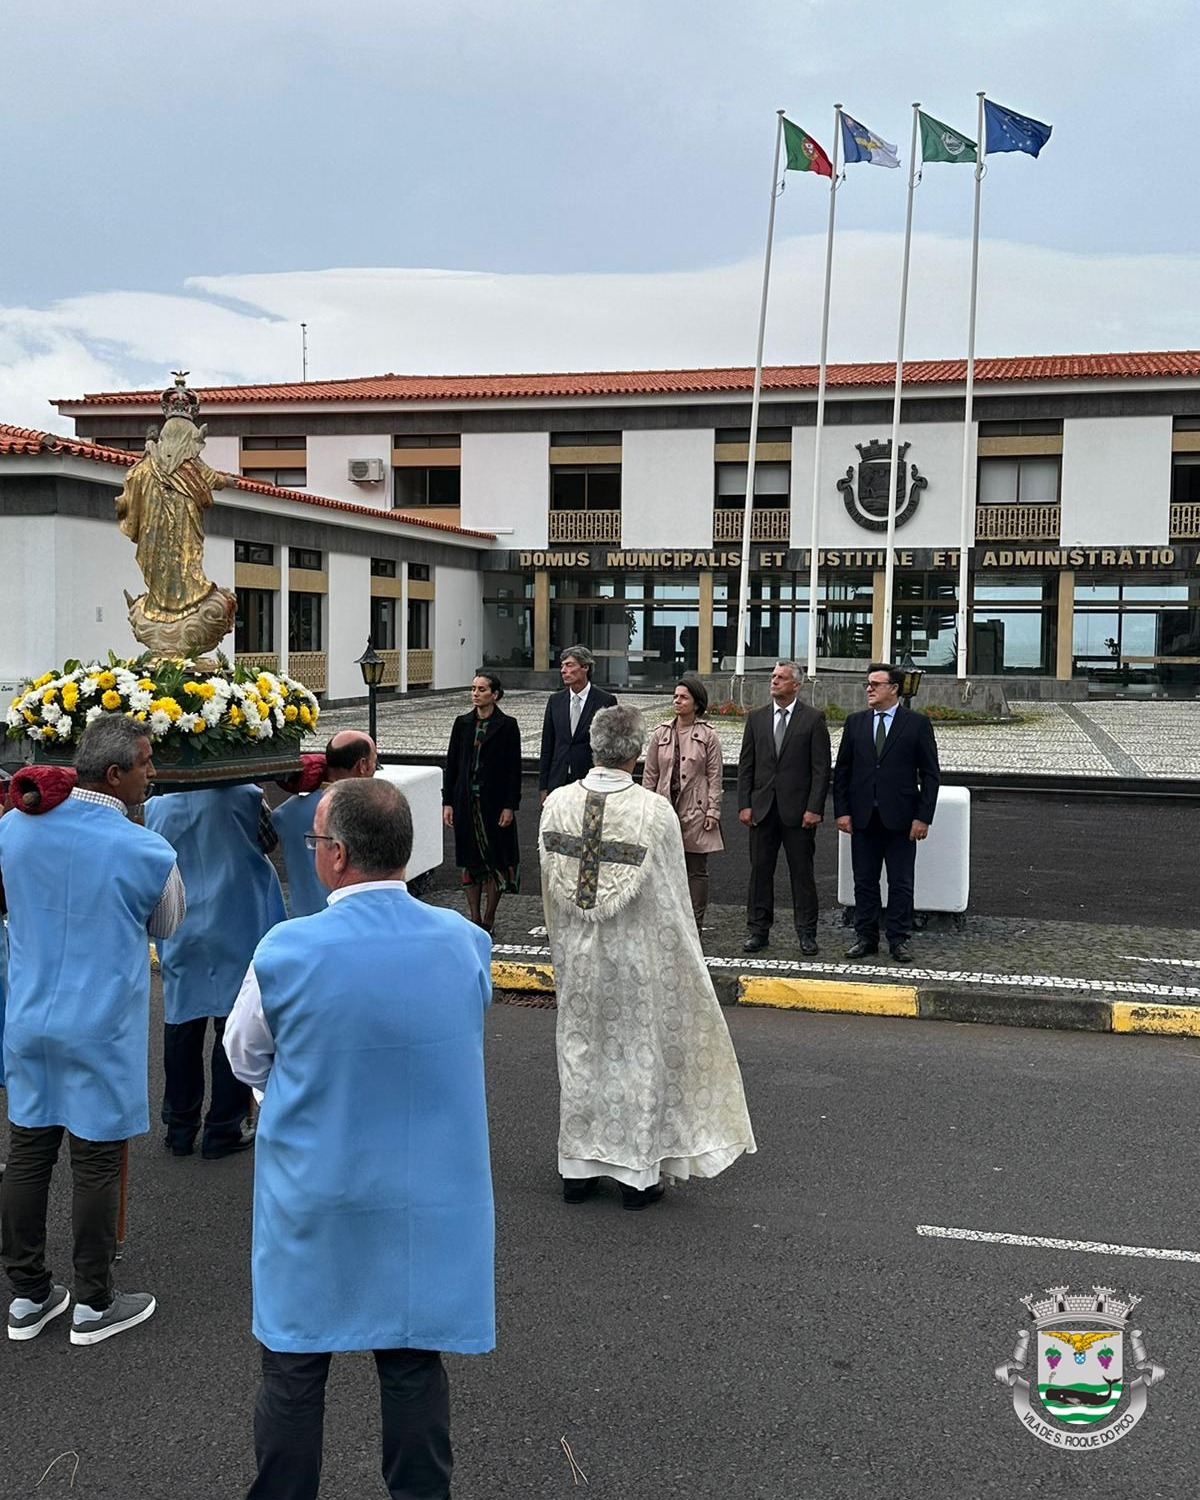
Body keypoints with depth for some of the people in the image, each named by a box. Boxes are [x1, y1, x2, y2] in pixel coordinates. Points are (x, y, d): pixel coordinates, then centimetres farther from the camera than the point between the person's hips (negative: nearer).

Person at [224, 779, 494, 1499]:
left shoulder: (285, 951, -19)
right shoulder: (466, 942, -11)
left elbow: (245, 1060, -2)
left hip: (314, 1202, -2)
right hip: (429, 1200, 2)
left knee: (294, 1371, 16)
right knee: (414, 1366, 16)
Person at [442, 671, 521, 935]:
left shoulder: (507, 726, -4)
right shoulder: (462, 723, 6)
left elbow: (514, 769, -5)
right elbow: (451, 763, 8)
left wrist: (510, 806, -11)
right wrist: (447, 802, 3)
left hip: (494, 801, -3)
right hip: (466, 801, 4)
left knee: (495, 859, 2)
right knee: (470, 860, 8)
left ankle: (489, 918, 11)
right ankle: (474, 918, 16)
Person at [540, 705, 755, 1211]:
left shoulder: (557, 804, -8)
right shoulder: (655, 811, -18)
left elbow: (550, 886, 2)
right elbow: (672, 898, -11)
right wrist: (678, 957, 3)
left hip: (578, 954, 3)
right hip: (635, 957, -3)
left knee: (580, 1052, 15)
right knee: (640, 1056, 10)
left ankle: (577, 1167, 26)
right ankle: (637, 1173, 20)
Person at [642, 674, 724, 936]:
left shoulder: (708, 736, -2)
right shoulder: (661, 734, 5)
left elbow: (715, 776, -2)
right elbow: (650, 774, 8)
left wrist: (713, 810, -7)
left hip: (695, 811, -3)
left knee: (696, 870, 5)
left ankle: (694, 924, 13)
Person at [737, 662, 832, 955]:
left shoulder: (813, 719, -1)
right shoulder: (756, 718, 9)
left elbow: (821, 768, -4)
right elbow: (745, 765, 9)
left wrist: (814, 808, -11)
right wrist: (744, 804, 1)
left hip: (798, 809, -3)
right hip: (762, 808, 3)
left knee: (802, 873, 2)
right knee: (760, 870, 7)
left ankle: (806, 933, 10)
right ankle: (759, 929, 16)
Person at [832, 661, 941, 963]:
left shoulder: (917, 723, -1)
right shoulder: (855, 722, 8)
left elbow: (930, 774, -1)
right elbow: (842, 771, 9)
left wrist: (923, 817, -8)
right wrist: (842, 811, 0)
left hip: (900, 818, -3)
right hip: (863, 818, 3)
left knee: (901, 884, 3)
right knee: (864, 882, 8)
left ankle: (899, 941, 11)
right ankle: (866, 938, 17)